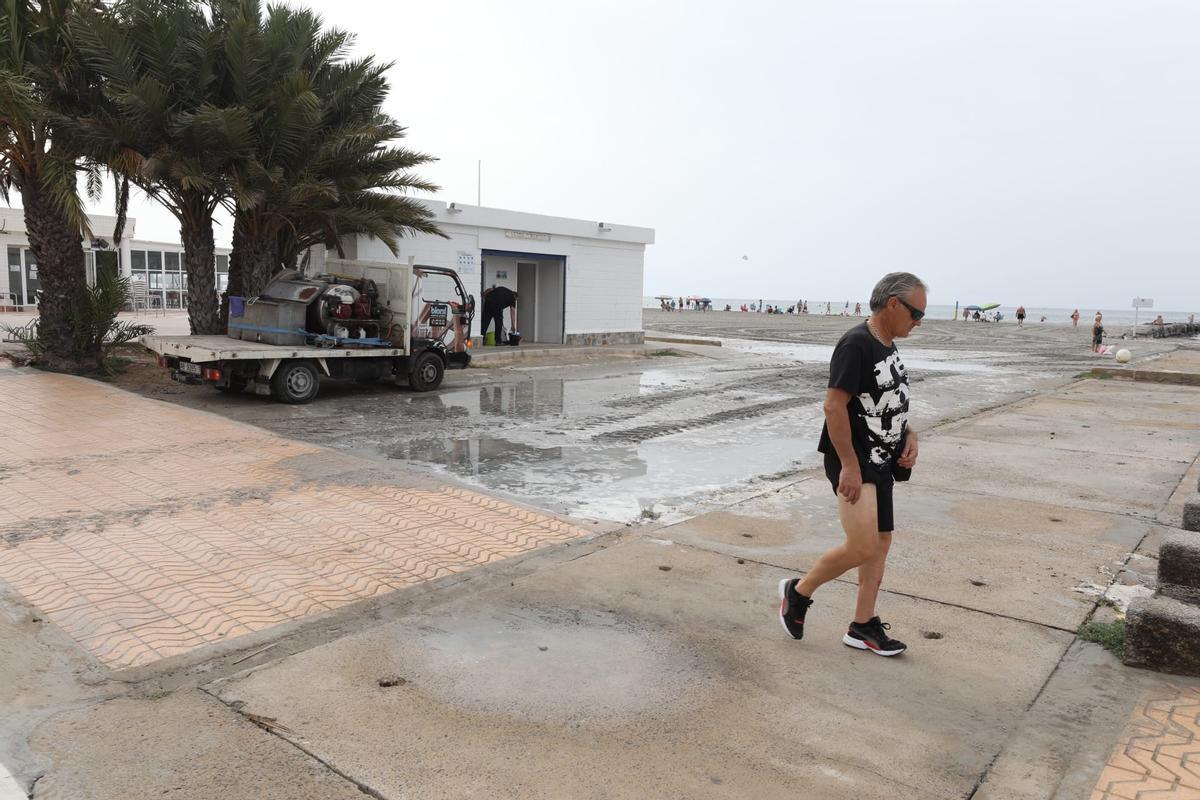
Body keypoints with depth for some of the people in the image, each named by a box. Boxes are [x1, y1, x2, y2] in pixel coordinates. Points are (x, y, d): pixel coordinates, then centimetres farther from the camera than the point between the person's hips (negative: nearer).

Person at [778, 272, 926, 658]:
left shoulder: (889, 346, 12)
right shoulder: (856, 344, -17)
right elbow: (834, 405, -22)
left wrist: (909, 435, 7)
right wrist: (849, 464, -23)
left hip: (880, 463, 10)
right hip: (853, 463, -10)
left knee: (882, 540, 12)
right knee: (862, 548, -14)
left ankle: (862, 626, 24)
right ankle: (798, 591, 9)